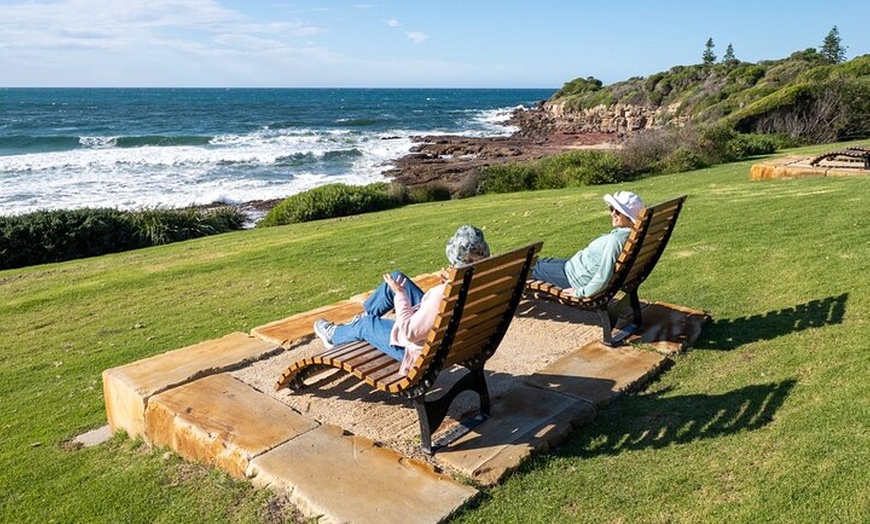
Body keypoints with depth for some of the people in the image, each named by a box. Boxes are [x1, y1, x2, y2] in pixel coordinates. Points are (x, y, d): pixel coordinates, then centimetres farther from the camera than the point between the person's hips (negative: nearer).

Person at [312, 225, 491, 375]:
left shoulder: (442, 294, -40)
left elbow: (409, 332, -28)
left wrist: (399, 293, -16)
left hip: (426, 352, -7)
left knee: (367, 324, 18)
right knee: (396, 278, 12)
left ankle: (334, 335, 51)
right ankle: (365, 313, 39)